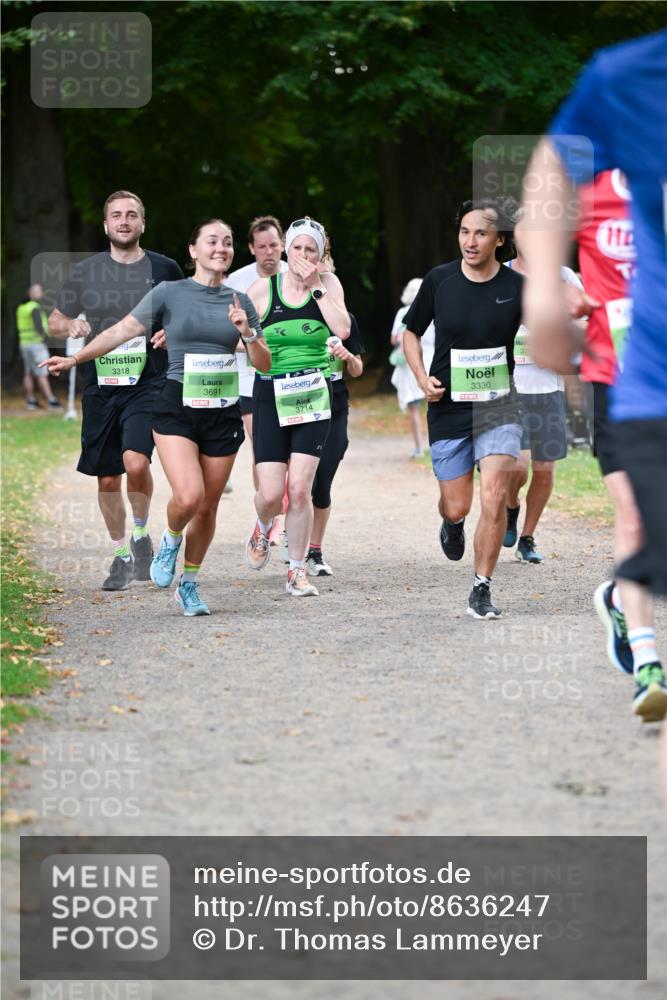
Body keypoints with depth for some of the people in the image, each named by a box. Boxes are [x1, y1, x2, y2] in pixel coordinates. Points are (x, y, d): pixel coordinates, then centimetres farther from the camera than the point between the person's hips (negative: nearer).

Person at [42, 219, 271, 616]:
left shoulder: (240, 301, 7)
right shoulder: (169, 293, -1)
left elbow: (265, 364, 8)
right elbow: (123, 331, 3)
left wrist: (248, 332, -11)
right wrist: (75, 359, 1)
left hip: (223, 412, 3)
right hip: (177, 408, -3)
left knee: (207, 507, 5)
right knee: (188, 497, -21)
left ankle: (189, 583, 25)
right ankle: (171, 540, 13)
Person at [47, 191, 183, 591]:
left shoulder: (165, 269, 3)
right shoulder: (86, 271, 7)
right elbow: (55, 321, 15)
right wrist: (72, 326, -7)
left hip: (148, 386, -3)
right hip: (101, 387, 3)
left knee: (136, 462, -24)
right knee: (108, 479, 7)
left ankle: (140, 535, 2)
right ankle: (122, 556, 25)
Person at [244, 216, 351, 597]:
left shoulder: (328, 283, 3)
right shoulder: (264, 288, 1)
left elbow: (342, 329, -12)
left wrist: (315, 287, -11)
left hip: (314, 397, 0)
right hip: (271, 396, 0)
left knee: (299, 488, -8)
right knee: (271, 495, -6)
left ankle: (298, 572, 7)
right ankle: (263, 529, 32)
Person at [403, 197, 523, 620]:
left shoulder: (517, 287, -6)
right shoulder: (439, 280, -3)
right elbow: (411, 332, 11)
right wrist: (422, 378, -5)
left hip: (498, 409, -1)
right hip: (448, 409, 1)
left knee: (493, 498, -14)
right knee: (457, 507, 4)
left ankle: (482, 590, 1)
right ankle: (452, 523, 44)